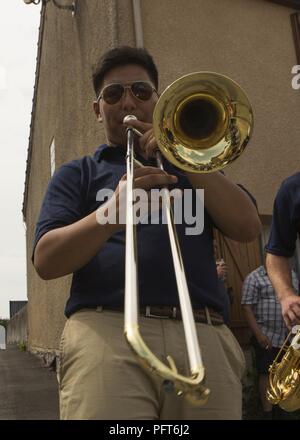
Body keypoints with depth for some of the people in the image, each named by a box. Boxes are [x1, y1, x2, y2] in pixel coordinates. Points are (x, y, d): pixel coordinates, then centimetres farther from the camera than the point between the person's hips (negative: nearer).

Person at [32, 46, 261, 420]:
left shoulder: (191, 166, 23)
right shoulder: (77, 174, 16)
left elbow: (247, 228, 8)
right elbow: (46, 261, 0)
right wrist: (112, 211, -17)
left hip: (205, 338, 3)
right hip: (107, 332, -2)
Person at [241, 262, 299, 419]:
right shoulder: (254, 278, -7)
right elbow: (247, 307, -12)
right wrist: (258, 334, -18)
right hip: (268, 337, -5)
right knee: (266, 374, 3)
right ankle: (268, 412, 15)